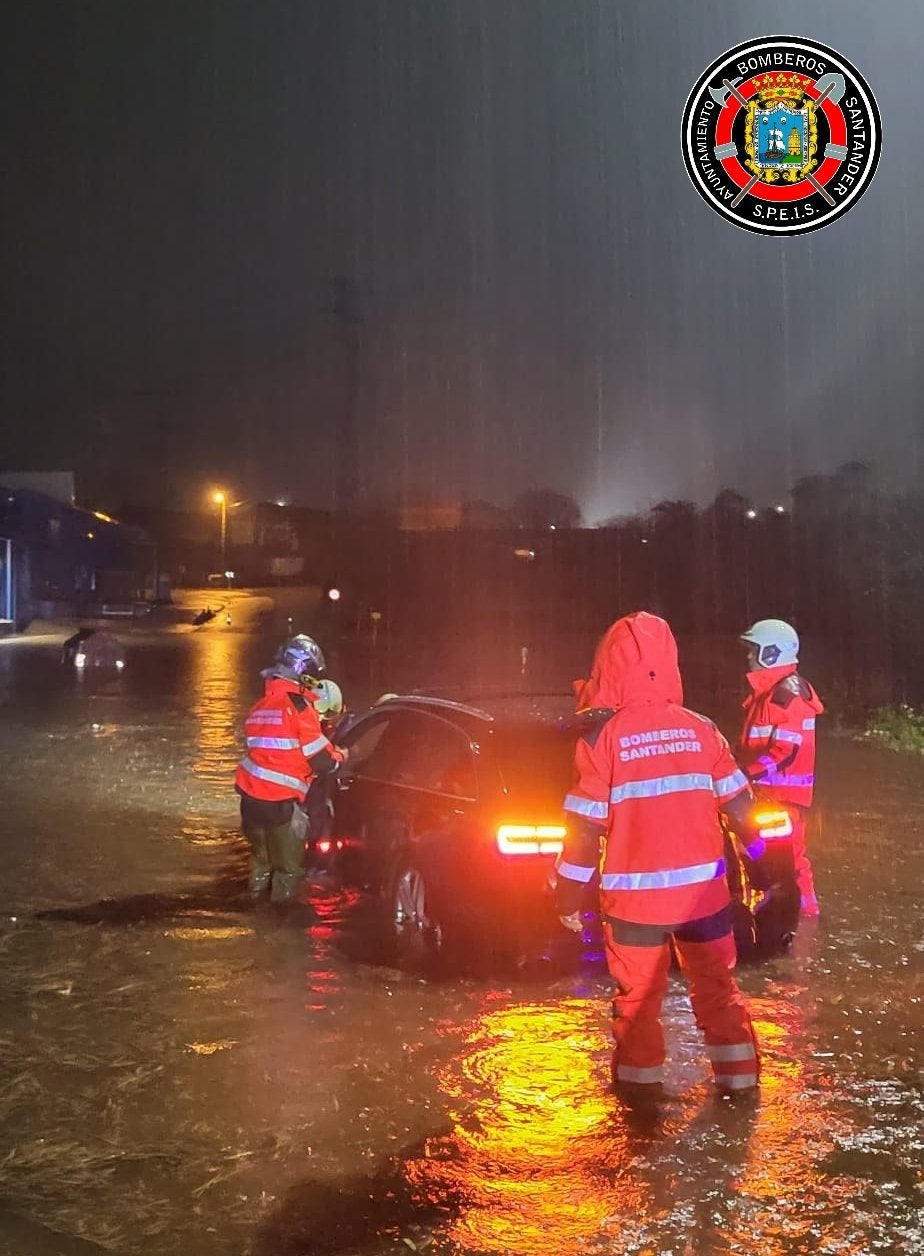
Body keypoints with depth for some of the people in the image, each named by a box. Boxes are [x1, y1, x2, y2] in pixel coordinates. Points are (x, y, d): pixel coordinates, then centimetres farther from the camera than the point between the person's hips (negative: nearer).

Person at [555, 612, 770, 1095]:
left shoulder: (601, 736, -12)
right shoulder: (700, 729, -2)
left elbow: (587, 828, -12)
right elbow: (740, 806, 4)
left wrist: (569, 896, -2)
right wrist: (757, 861, 18)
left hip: (635, 895, -3)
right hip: (702, 889, 3)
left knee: (638, 995, 13)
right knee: (717, 985, 20)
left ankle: (640, 1084, 22)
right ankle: (739, 1077, 27)